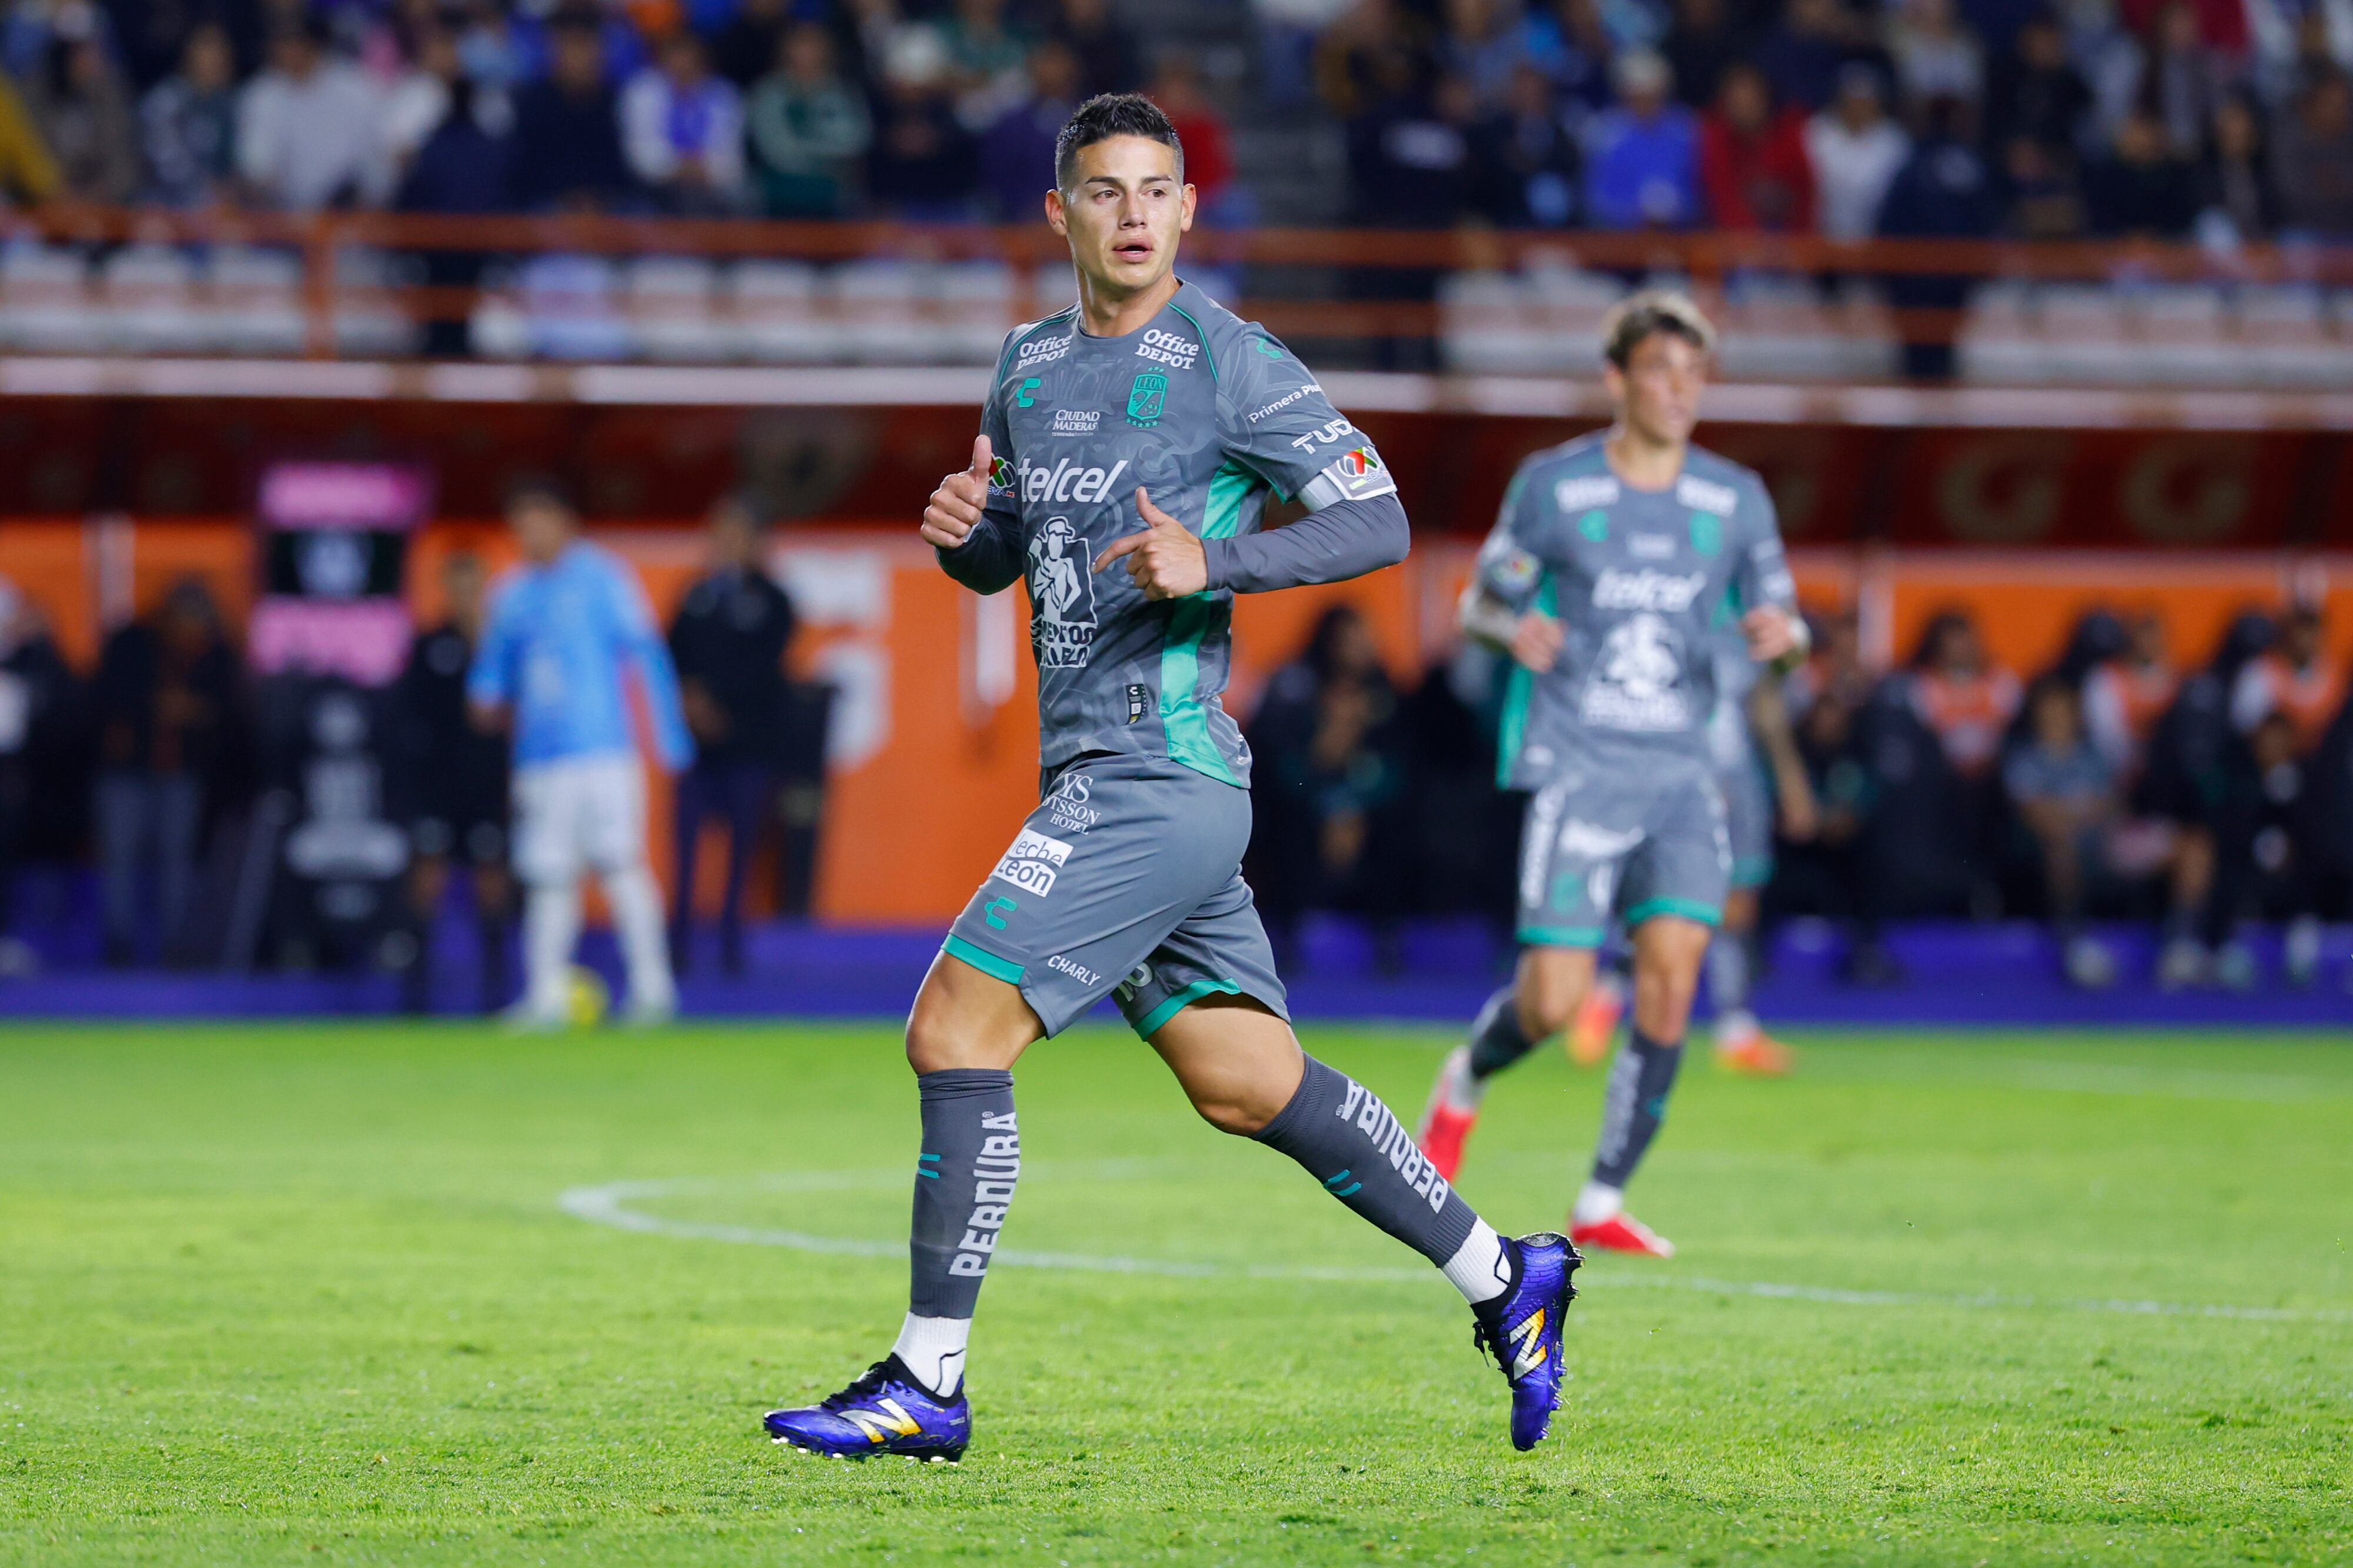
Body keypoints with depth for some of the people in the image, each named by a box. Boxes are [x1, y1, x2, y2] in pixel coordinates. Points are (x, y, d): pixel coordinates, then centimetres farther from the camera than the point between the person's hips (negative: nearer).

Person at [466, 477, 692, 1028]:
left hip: (600, 749, -5)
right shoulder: (514, 594, 15)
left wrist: (670, 736, -7)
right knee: (547, 877, 2)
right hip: (538, 753, 5)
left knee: (618, 862, -12)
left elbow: (646, 655, -2)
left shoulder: (600, 578, 0)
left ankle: (652, 987, -9)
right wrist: (486, 698, 2)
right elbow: (495, 660, 25)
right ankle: (546, 997, 4)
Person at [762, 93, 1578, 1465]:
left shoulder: (1229, 362, -7)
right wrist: (959, 530, 2)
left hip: (1157, 774, -8)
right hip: (1100, 774, 8)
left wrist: (1214, 563, -22)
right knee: (1250, 1085, 12)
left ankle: (927, 1386, -7)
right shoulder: (1030, 363, 15)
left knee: (955, 1033, -12)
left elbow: (1378, 522, -10)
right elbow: (1002, 560, 25)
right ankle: (1506, 1280, 23)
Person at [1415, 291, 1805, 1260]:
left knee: (1671, 971, -14)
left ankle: (1604, 1205, -3)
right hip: (1577, 769, -3)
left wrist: (1781, 633, -10)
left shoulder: (1735, 500, 8)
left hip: (1681, 775, 3)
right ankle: (1467, 1079, 26)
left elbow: (1783, 618, 15)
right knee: (1554, 1001, -10)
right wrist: (1513, 629, -15)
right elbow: (1481, 600, 8)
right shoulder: (1553, 486, 1)